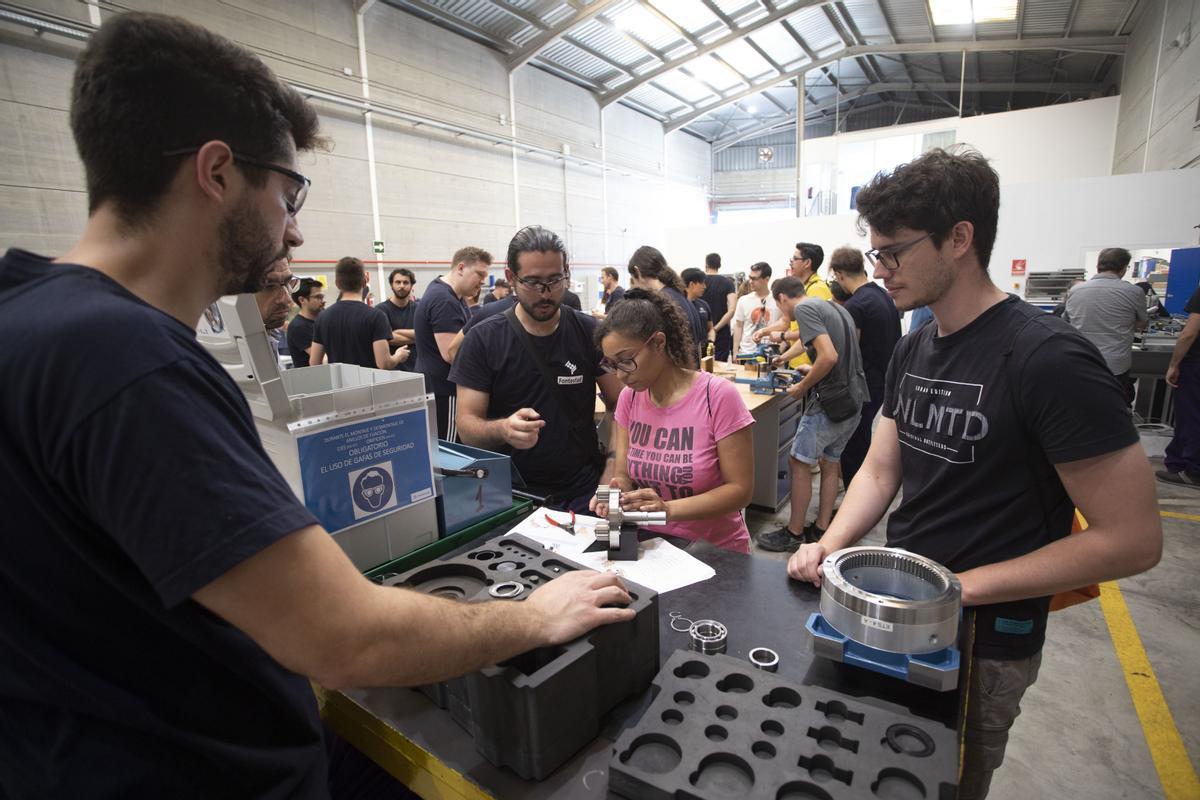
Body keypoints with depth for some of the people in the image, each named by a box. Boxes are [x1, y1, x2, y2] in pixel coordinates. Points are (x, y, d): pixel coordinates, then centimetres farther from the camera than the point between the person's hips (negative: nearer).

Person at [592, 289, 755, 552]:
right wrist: (617, 493, -18)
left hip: (716, 552, -3)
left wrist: (668, 509, -24)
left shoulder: (719, 396, -14)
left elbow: (740, 489, -12)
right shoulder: (628, 398, 2)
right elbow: (624, 475, 5)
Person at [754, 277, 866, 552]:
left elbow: (829, 356, -22)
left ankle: (794, 533, 10)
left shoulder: (804, 309, -11)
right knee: (830, 461, 16)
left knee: (799, 462, 1)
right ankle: (822, 529, 24)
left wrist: (803, 387, -11)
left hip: (831, 400, -9)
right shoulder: (835, 308, 17)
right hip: (854, 397, 9)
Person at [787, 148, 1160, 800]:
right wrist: (830, 545, -12)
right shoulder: (912, 350, 1)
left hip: (985, 638, -6)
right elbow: (880, 470, 4)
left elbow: (1132, 540, -20)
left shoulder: (1049, 359, -22)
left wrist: (959, 587, -22)